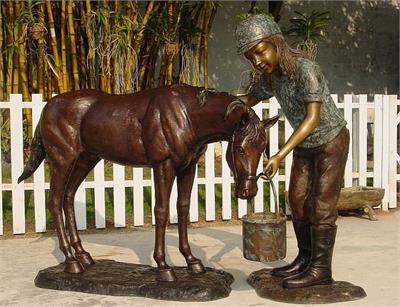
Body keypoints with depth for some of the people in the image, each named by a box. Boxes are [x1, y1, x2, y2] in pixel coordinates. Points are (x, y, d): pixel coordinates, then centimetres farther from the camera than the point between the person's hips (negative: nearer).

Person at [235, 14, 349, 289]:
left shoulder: (305, 69, -29)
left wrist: (281, 155, -41)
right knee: (298, 201, 11)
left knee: (321, 205, -5)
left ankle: (321, 270, 5)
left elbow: (313, 117, -34)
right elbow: (250, 98, 11)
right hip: (304, 146, 8)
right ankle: (305, 260, 24)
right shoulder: (270, 76, -6)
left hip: (331, 142, -8)